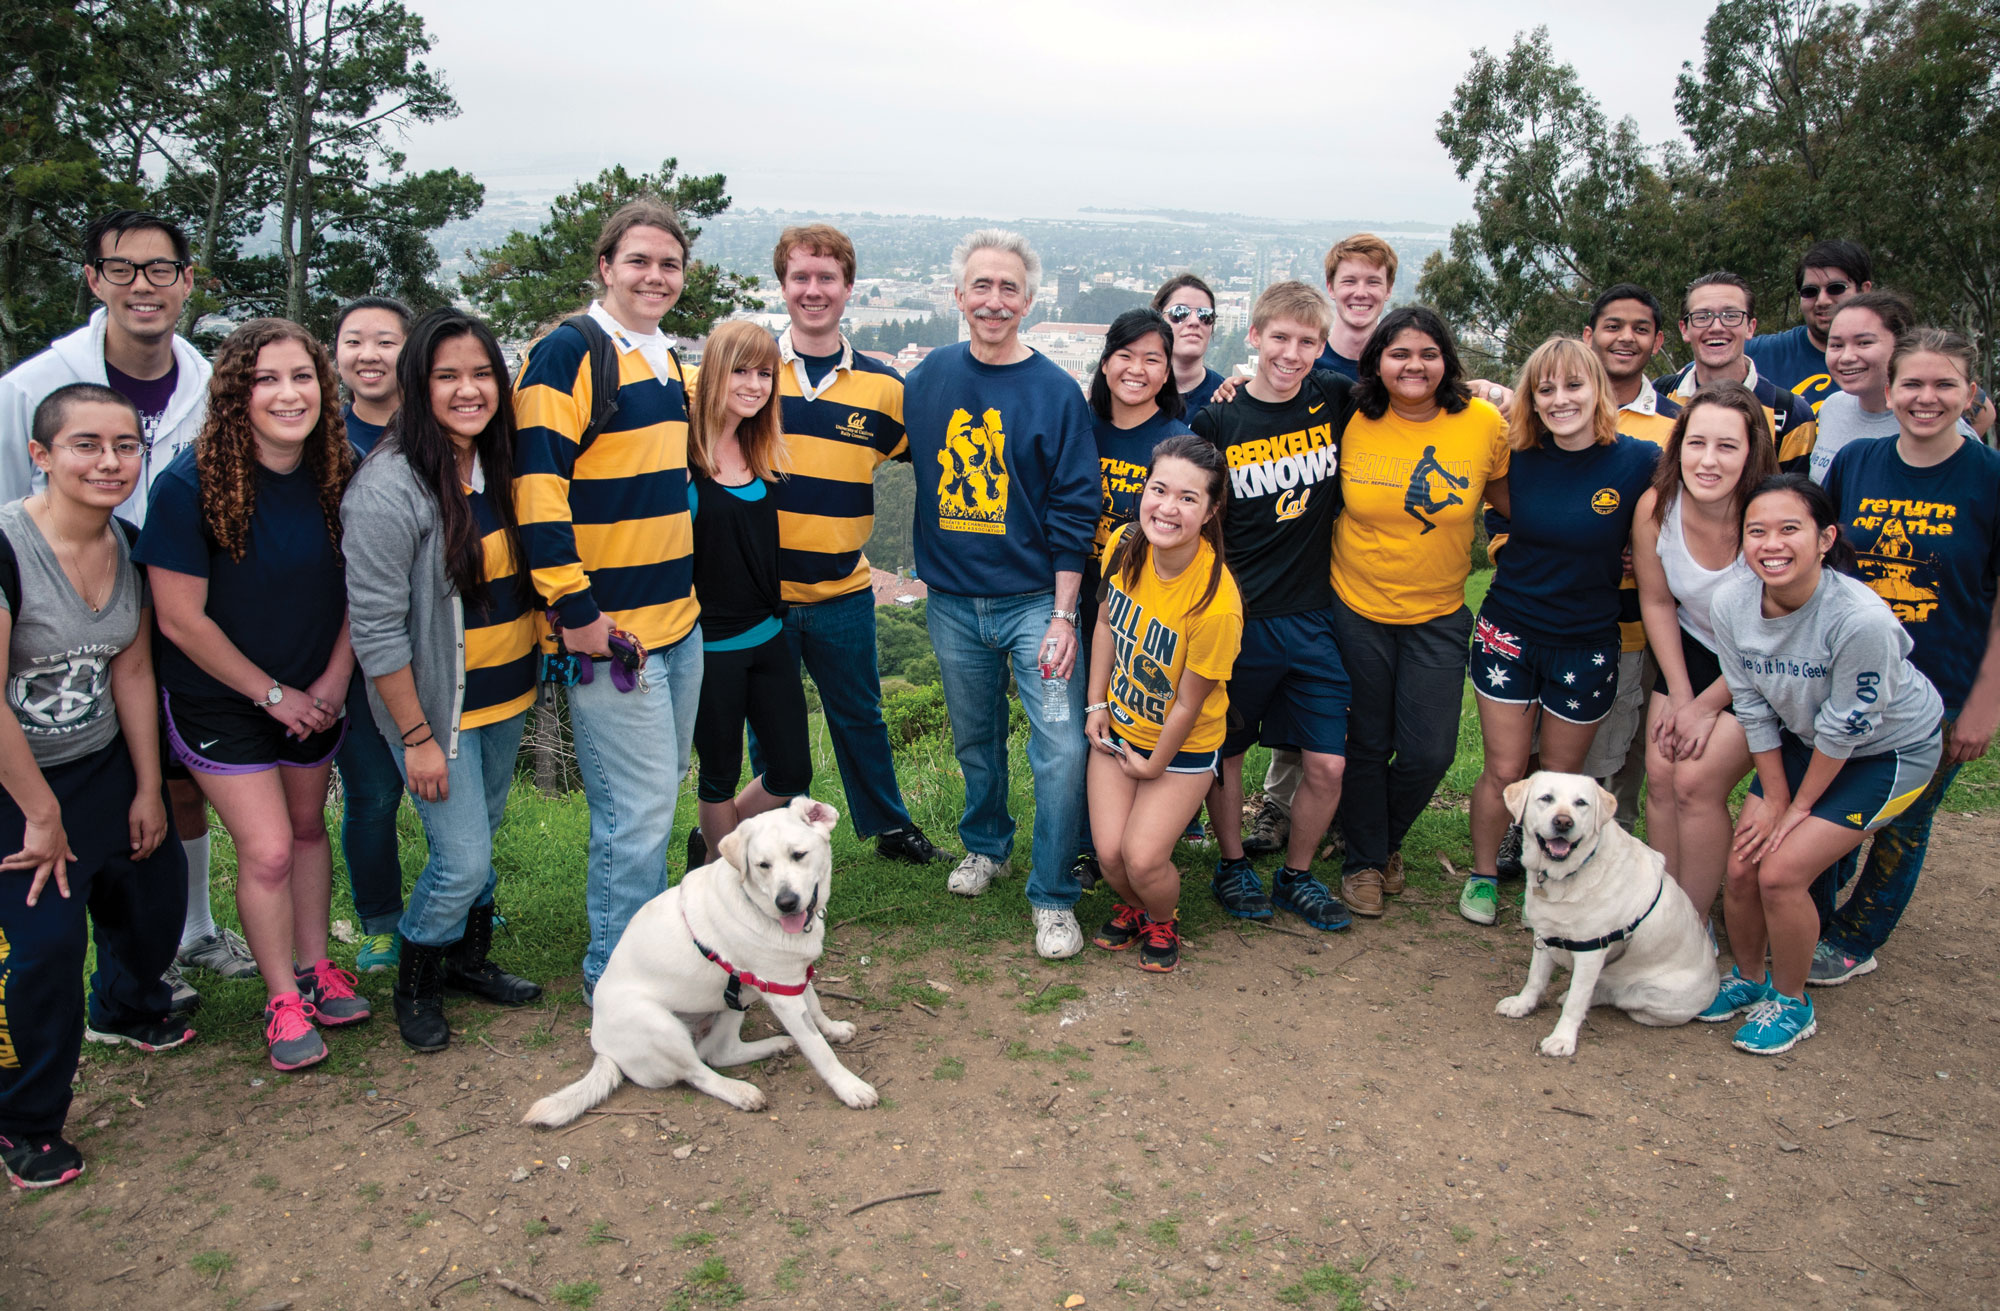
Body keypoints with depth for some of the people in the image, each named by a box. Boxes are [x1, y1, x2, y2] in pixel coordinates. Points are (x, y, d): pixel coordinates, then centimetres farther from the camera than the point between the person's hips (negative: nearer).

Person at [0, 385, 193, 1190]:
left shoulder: (127, 547, -3)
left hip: (106, 766, 7)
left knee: (153, 889, 17)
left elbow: (132, 673, 4)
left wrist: (148, 787, 7)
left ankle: (126, 1011, 51)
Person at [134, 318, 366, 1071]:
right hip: (220, 698, -4)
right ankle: (282, 1000, 15)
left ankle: (313, 966, 33)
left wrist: (334, 679, -6)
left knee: (307, 826, 15)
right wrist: (273, 694, -13)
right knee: (266, 849, -4)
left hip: (314, 693, 4)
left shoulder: (337, 476, -9)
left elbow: (357, 586, 2)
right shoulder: (191, 484, -22)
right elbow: (181, 619, -18)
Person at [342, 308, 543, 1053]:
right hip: (436, 705, -7)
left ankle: (468, 958, 40)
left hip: (507, 695, 7)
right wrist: (417, 736, -17)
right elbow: (376, 628, -19)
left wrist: (533, 678, 11)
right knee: (462, 859, -3)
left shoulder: (498, 468, 2)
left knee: (483, 838, 19)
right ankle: (414, 985, 22)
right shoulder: (390, 488, -21)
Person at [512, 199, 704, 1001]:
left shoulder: (667, 362, 15)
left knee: (657, 791, 16)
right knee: (638, 807, -4)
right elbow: (537, 485, -19)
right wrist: (575, 607, -20)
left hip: (679, 620, 9)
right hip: (609, 627, -8)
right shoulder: (568, 354, -12)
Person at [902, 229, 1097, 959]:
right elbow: (905, 452, 17)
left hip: (1035, 601, -3)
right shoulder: (931, 377, 3)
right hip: (953, 602, 3)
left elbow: (1073, 512, -8)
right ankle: (986, 845, 41)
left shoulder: (1056, 393, -7)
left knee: (1062, 749, -8)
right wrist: (926, 565, 10)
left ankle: (1053, 897, 7)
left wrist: (1063, 615, -11)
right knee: (975, 741, 17)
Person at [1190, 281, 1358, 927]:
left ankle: (1298, 875, 28)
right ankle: (1232, 866, 35)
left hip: (1314, 618, 2)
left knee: (1327, 764, 4)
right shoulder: (1217, 419, -6)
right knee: (1226, 751, 11)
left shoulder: (1335, 400, 0)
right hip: (1236, 616, -2)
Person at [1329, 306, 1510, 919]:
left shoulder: (1485, 425, -8)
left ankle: (1387, 841, 35)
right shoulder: (1350, 424, -10)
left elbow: (1510, 500, 9)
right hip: (1357, 609, -1)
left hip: (1439, 616, 1)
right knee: (1367, 744, 11)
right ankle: (1365, 858, 33)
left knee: (1429, 752, 4)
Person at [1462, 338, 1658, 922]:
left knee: (1561, 780, 12)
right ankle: (1483, 874, 26)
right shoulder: (1517, 458, -6)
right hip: (1509, 632, 1)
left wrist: (1615, 564, -9)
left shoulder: (1639, 461, -11)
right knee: (1504, 772, 6)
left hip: (1586, 643, -1)